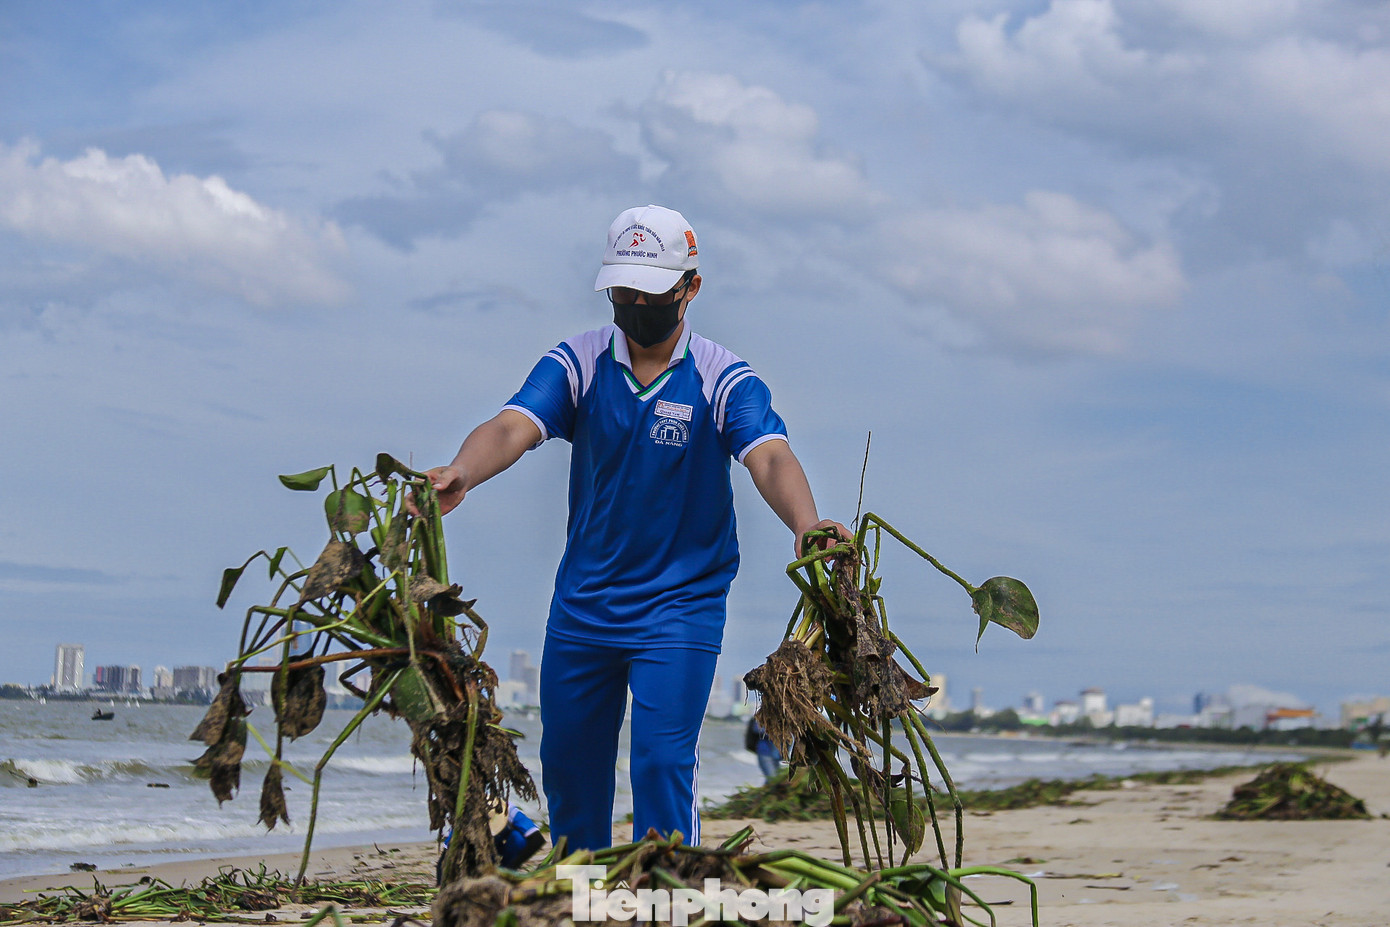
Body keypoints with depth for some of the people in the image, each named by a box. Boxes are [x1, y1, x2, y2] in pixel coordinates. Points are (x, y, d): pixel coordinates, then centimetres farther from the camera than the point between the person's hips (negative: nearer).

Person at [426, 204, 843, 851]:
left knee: (663, 758, -14)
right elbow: (514, 426, -19)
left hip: (681, 604, -3)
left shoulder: (723, 379, -10)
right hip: (582, 602, 3)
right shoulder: (577, 363, -4)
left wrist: (804, 524, -48)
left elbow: (770, 457, -26)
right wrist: (463, 472, -43)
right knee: (567, 759, 14)